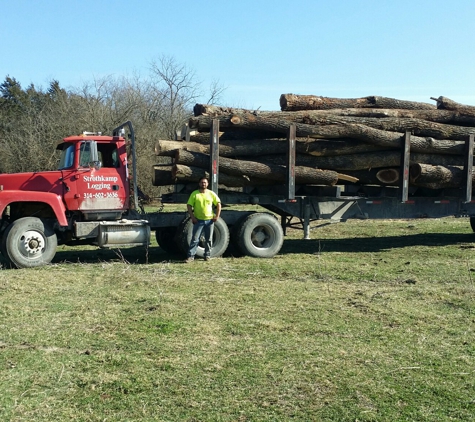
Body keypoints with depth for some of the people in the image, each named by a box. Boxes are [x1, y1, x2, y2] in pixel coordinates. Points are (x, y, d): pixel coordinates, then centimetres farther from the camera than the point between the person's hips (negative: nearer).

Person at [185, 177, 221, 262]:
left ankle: (207, 255, 20)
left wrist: (217, 216, -1)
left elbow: (218, 204, 7)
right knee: (195, 239, -4)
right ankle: (190, 256, -2)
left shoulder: (211, 194, 3)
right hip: (198, 220, -2)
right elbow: (189, 206, -2)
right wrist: (192, 217, -9)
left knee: (209, 239, 9)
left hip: (210, 220, 2)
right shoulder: (194, 194, -2)